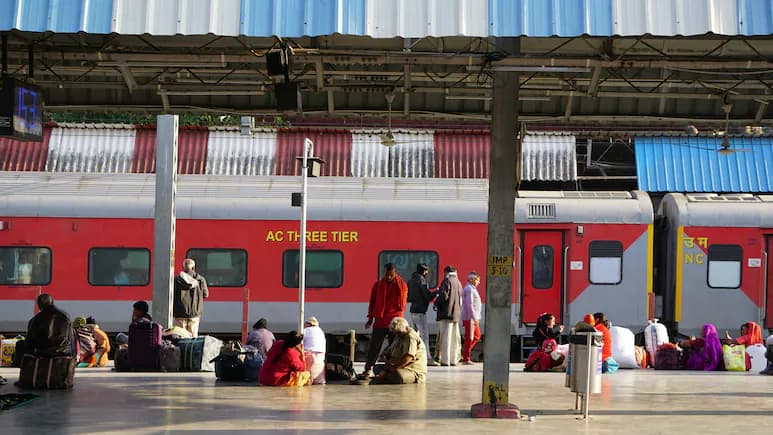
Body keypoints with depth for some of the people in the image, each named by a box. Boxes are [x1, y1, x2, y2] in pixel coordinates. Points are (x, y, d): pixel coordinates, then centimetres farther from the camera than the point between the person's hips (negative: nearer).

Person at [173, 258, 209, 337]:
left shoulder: (177, 280, -7)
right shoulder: (200, 280, -3)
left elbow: (172, 295, -5)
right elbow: (205, 295, 7)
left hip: (180, 313, -1)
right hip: (195, 312, 1)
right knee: (193, 335, 7)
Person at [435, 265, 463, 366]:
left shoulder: (447, 280, -8)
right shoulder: (458, 282, 15)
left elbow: (444, 296, -18)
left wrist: (436, 303, -1)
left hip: (446, 313, -8)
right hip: (456, 314, 8)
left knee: (445, 337, -7)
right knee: (454, 339, 11)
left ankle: (445, 360, -9)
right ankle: (453, 360, 12)